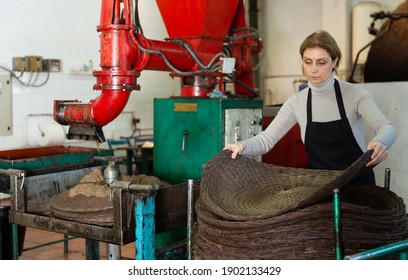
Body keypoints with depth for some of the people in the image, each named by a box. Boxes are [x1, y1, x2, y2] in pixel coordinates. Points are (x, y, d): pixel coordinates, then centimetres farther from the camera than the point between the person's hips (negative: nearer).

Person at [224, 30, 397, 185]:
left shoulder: (354, 94, -8)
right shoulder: (297, 102, 0)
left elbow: (387, 128, -22)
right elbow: (266, 140, -5)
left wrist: (380, 142, -45)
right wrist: (243, 146, -26)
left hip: (358, 185, -2)